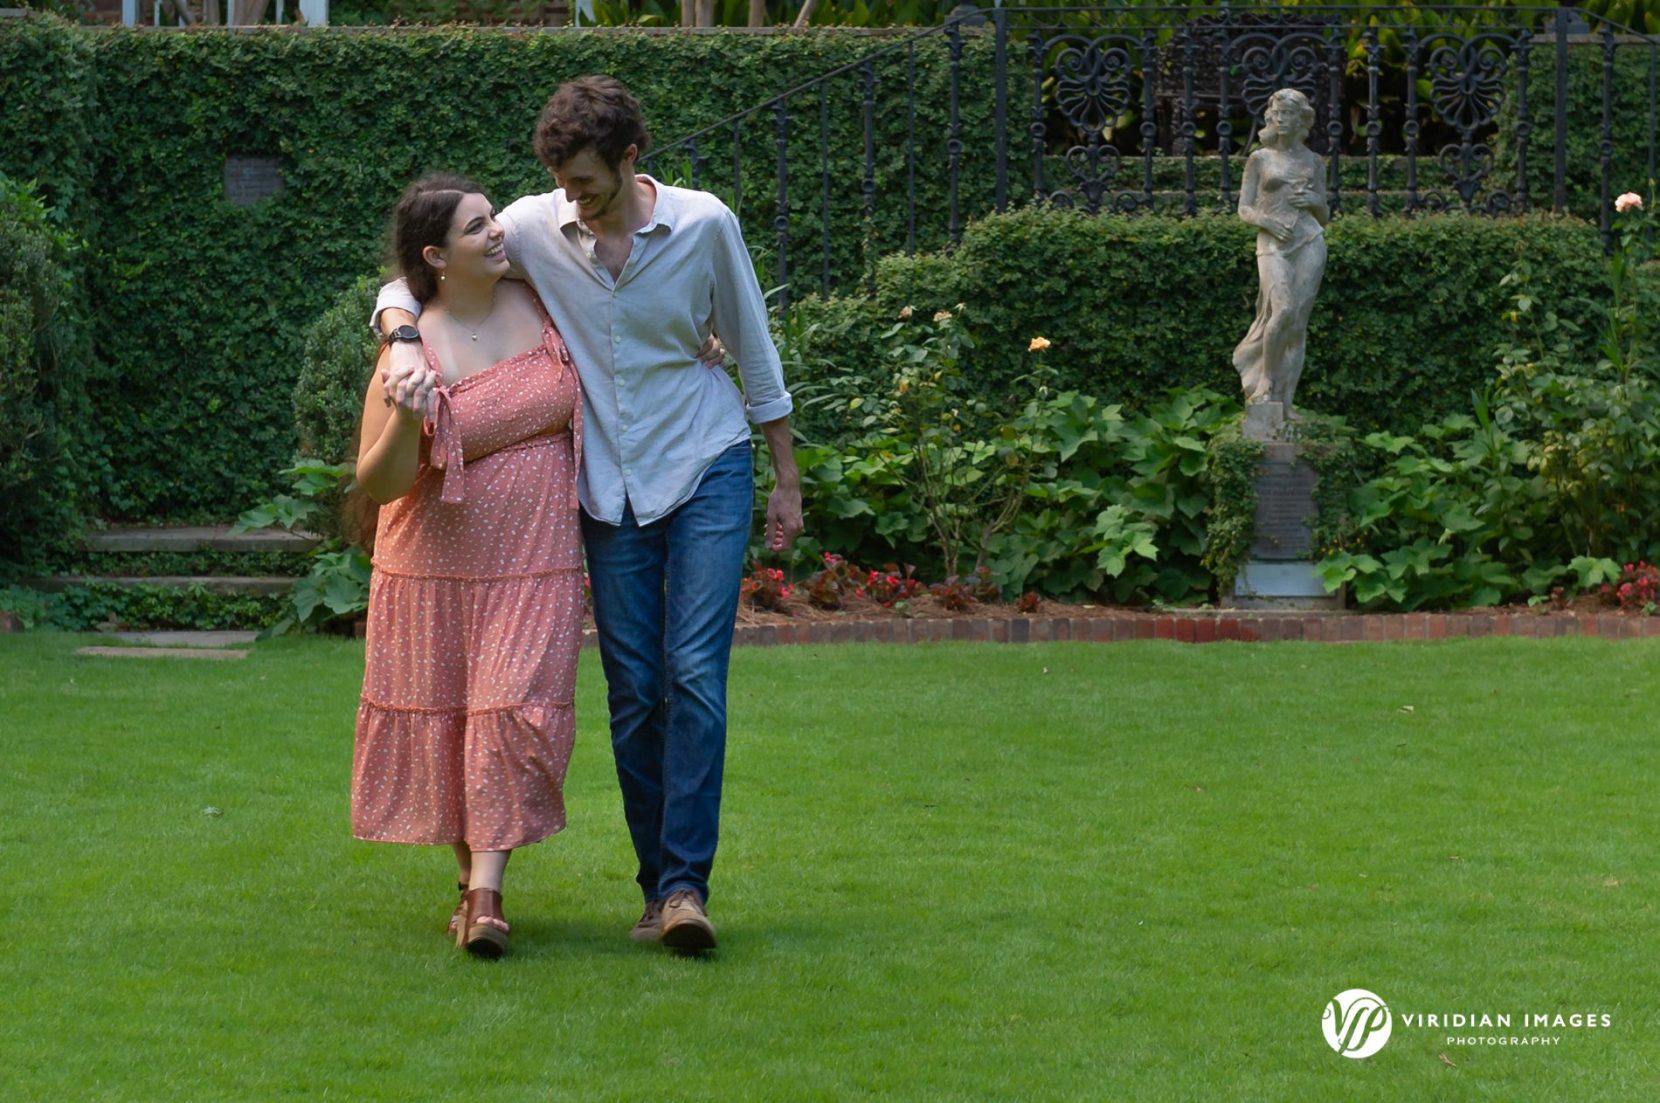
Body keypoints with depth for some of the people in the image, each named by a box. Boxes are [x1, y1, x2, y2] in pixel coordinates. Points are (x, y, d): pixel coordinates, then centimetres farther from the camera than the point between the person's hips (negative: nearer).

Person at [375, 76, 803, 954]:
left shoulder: (704, 225, -9)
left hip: (706, 470, -2)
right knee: (631, 690, 2)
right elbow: (412, 281, -1)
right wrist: (405, 342, -25)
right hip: (610, 487, 2)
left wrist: (787, 480, 8)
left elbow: (755, 353, 3)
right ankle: (657, 887, 10)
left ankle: (686, 884, -14)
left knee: (694, 675, -13)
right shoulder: (535, 229, -7)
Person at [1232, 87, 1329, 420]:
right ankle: (1265, 382, -4)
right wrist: (1267, 220, -13)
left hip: (1309, 242, 2)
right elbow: (1244, 209, 6)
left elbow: (1325, 218, 18)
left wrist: (1316, 201, -4)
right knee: (1284, 311, -23)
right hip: (1273, 244, -2)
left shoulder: (1312, 162, 13)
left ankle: (1284, 401, 3)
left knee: (1298, 323, -3)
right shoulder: (1260, 159, 9)